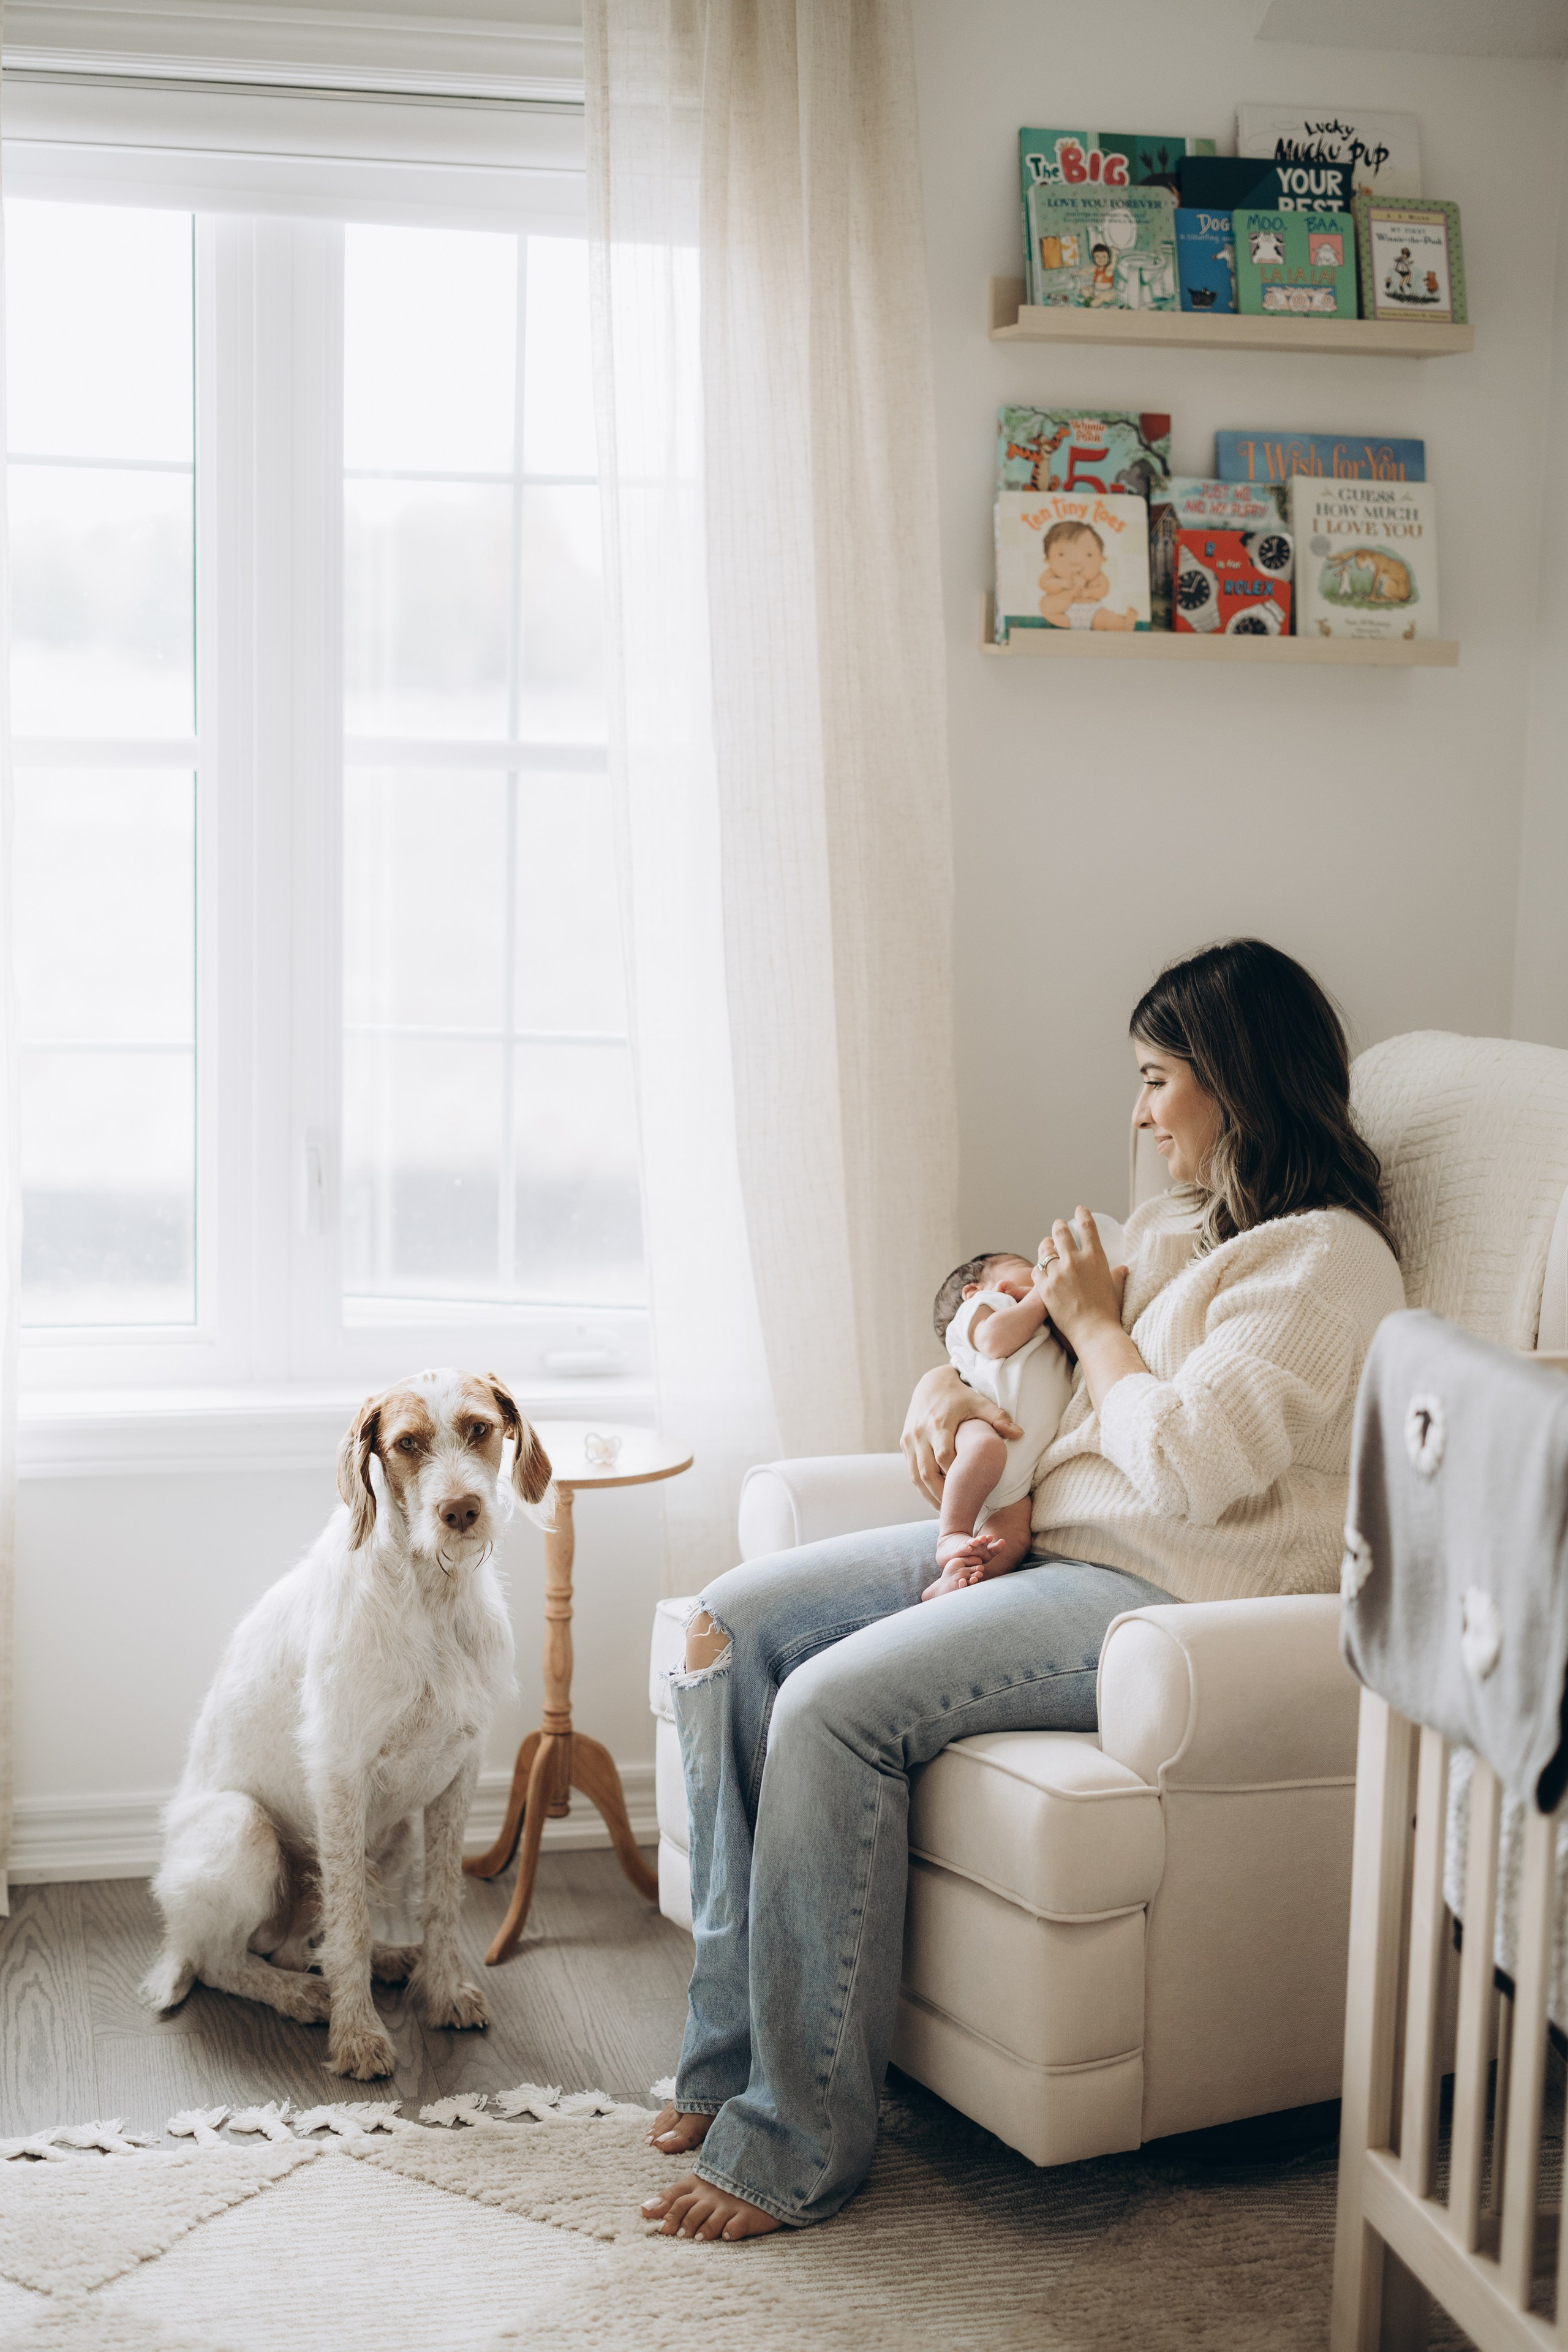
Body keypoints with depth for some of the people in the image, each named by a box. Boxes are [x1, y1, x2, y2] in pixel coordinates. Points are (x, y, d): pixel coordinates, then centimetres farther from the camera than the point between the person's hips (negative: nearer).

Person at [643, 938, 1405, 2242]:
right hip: (1037, 1541, 10)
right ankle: (733, 2043, -3)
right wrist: (947, 1381, 5)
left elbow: (1196, 1464, -23)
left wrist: (1096, 1322, -7)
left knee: (832, 1707, -27)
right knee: (733, 1623, -4)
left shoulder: (1325, 1259, -11)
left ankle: (801, 2138, -15)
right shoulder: (1176, 1223, 18)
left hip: (1164, 1597, -10)